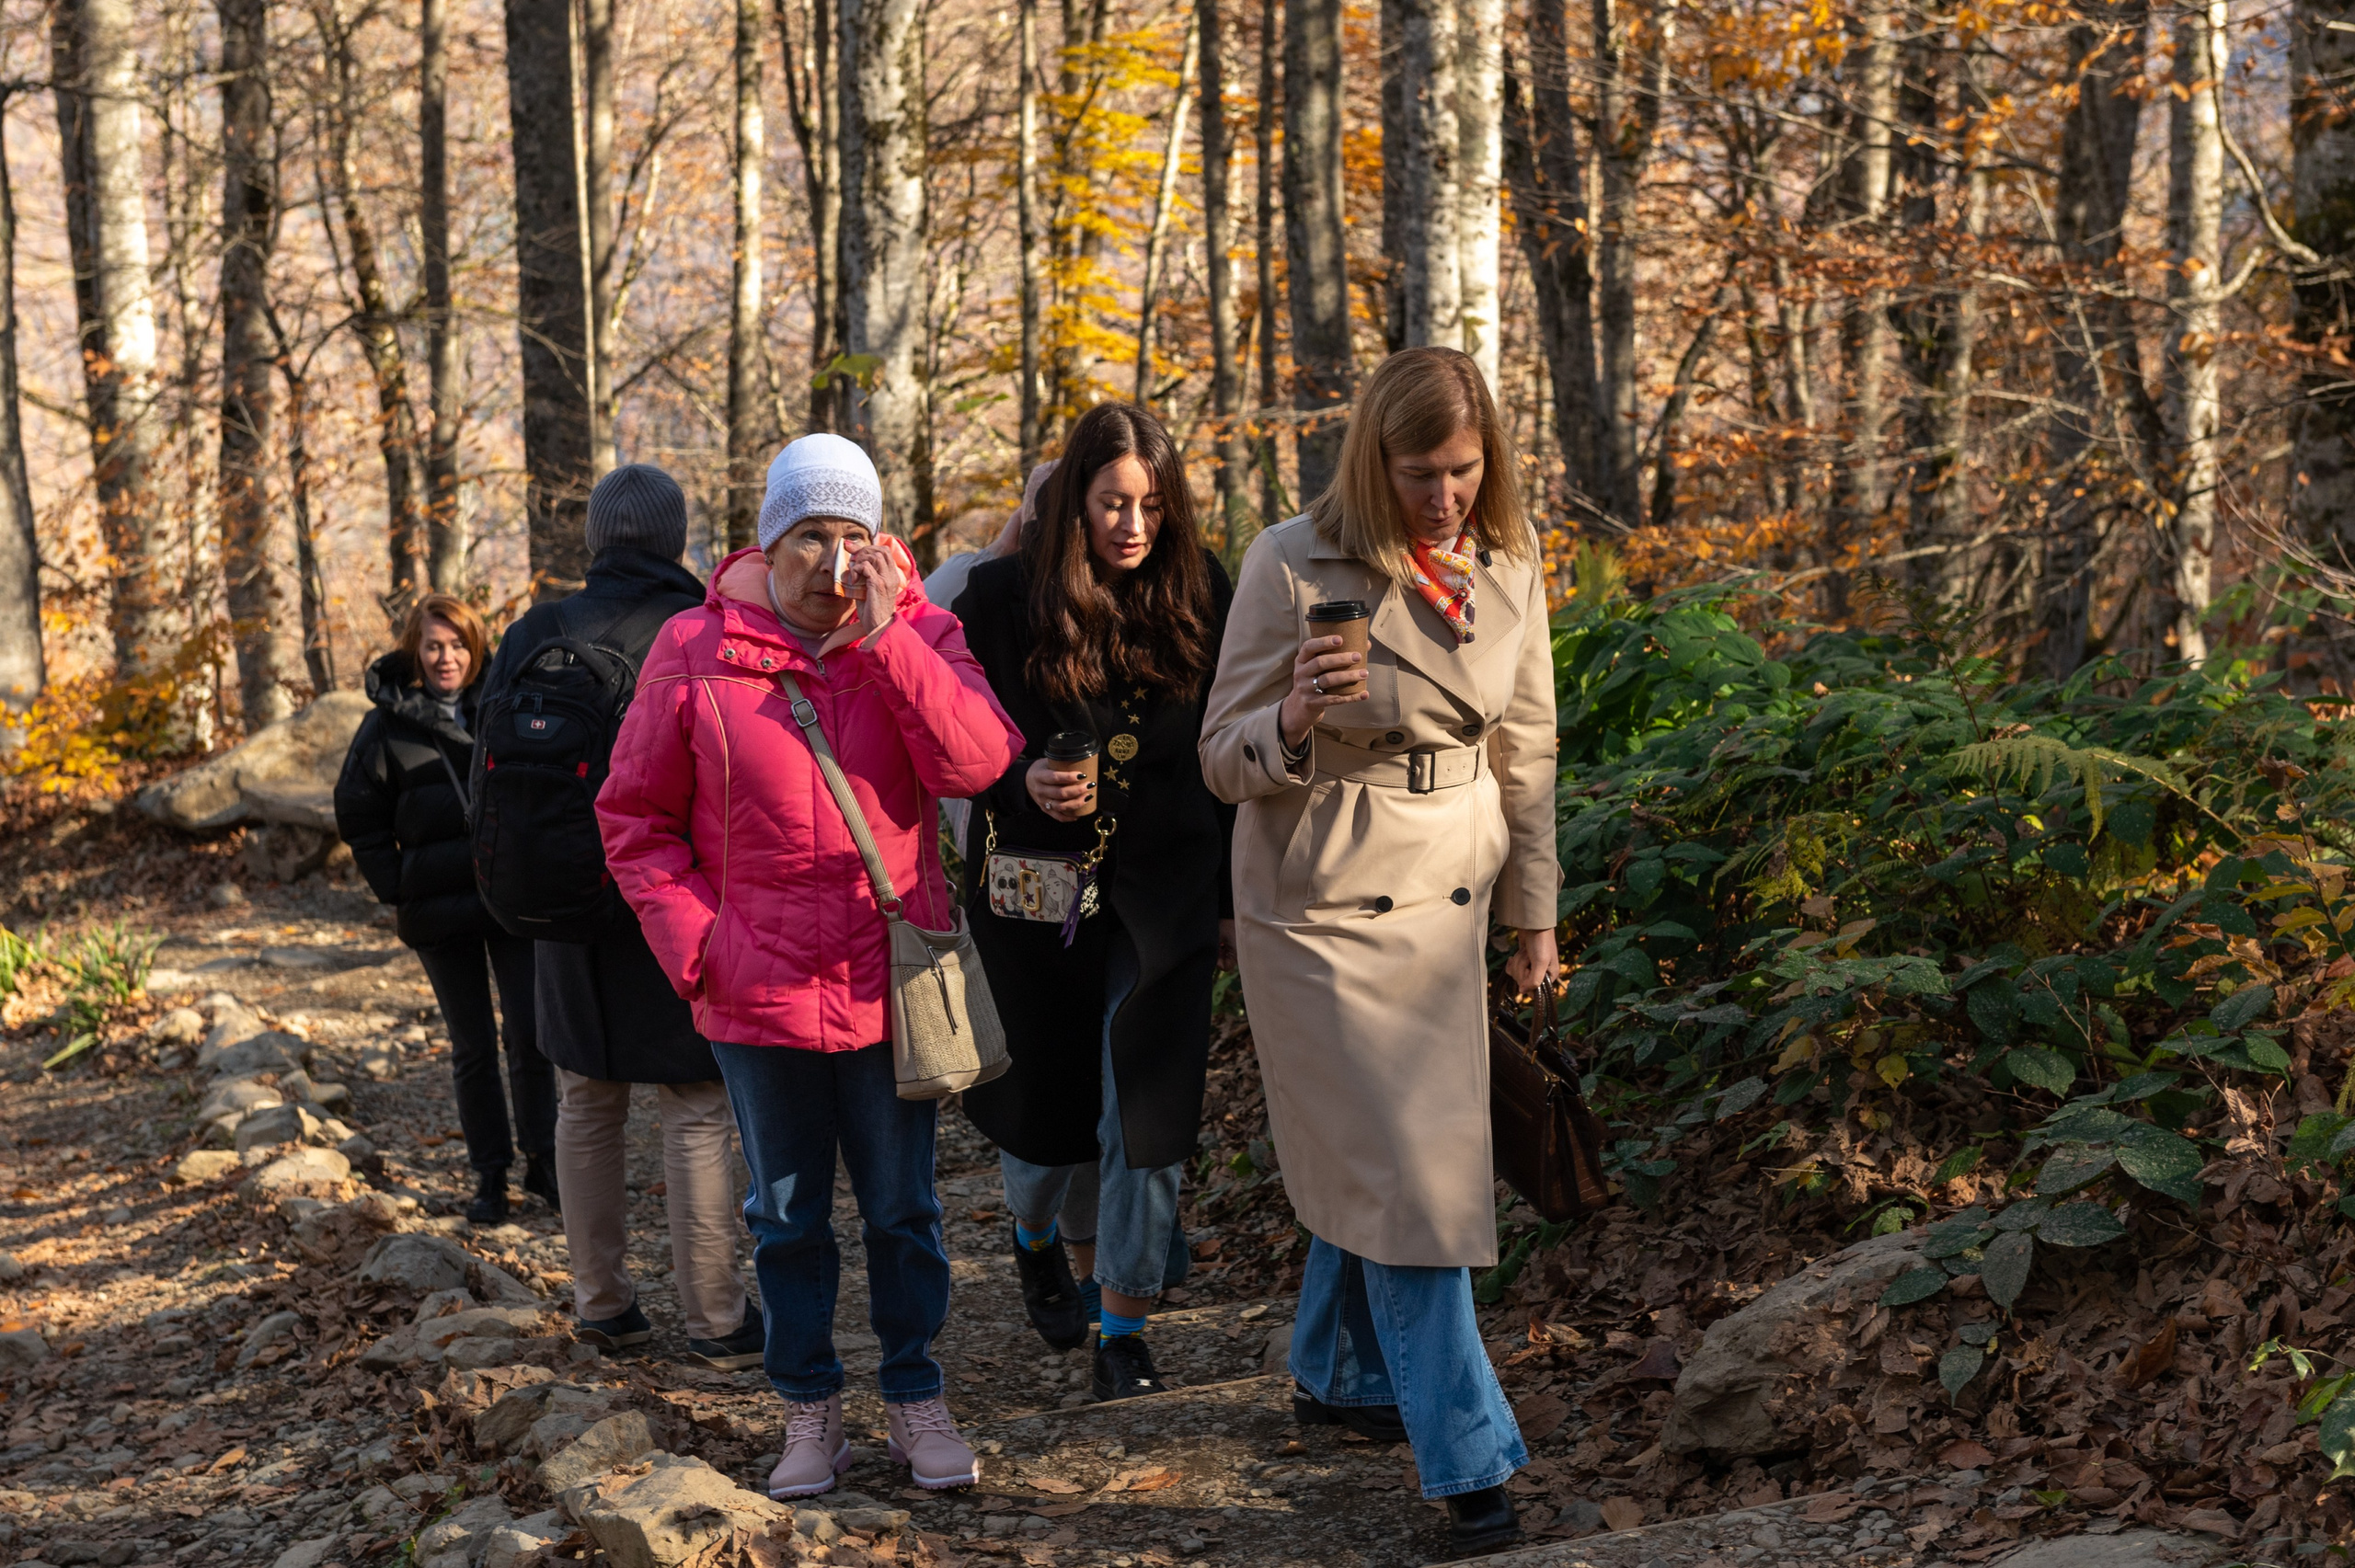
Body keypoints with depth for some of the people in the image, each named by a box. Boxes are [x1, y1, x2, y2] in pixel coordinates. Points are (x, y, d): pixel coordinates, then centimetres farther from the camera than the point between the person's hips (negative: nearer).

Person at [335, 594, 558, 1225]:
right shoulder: (387, 724, 0)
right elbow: (359, 817, 5)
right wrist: (398, 891, -2)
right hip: (440, 911, 0)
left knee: (531, 1036, -1)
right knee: (472, 1048, 6)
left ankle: (542, 1161, 12)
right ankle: (490, 1176, 15)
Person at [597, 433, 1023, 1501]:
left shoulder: (916, 632, -1)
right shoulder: (696, 650, -4)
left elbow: (978, 762, -17)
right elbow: (635, 820, 2)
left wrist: (883, 635, -21)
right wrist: (694, 942, -8)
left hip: (890, 985, 0)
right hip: (759, 995, 0)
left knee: (902, 1208, 10)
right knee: (787, 1214, 12)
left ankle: (915, 1400, 25)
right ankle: (810, 1410, 25)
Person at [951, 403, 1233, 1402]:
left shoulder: (1199, 597, 0)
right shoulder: (1006, 598, -8)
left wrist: (1231, 893, 7)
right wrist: (1023, 781, -23)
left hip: (1162, 895, 1)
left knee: (1144, 1110, -5)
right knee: (1048, 1094, 13)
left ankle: (1125, 1330, 4)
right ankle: (1039, 1239, 46)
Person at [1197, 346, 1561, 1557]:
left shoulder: (1508, 570, 1)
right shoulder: (1294, 568, -14)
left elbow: (1525, 751, 11)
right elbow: (1226, 758, -10)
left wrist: (1533, 910, 12)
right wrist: (1299, 717, -31)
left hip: (1449, 902, 5)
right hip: (1325, 906, -5)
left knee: (1370, 1157, 14)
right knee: (1405, 1174, -7)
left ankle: (1335, 1376, 36)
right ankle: (1470, 1460, -3)